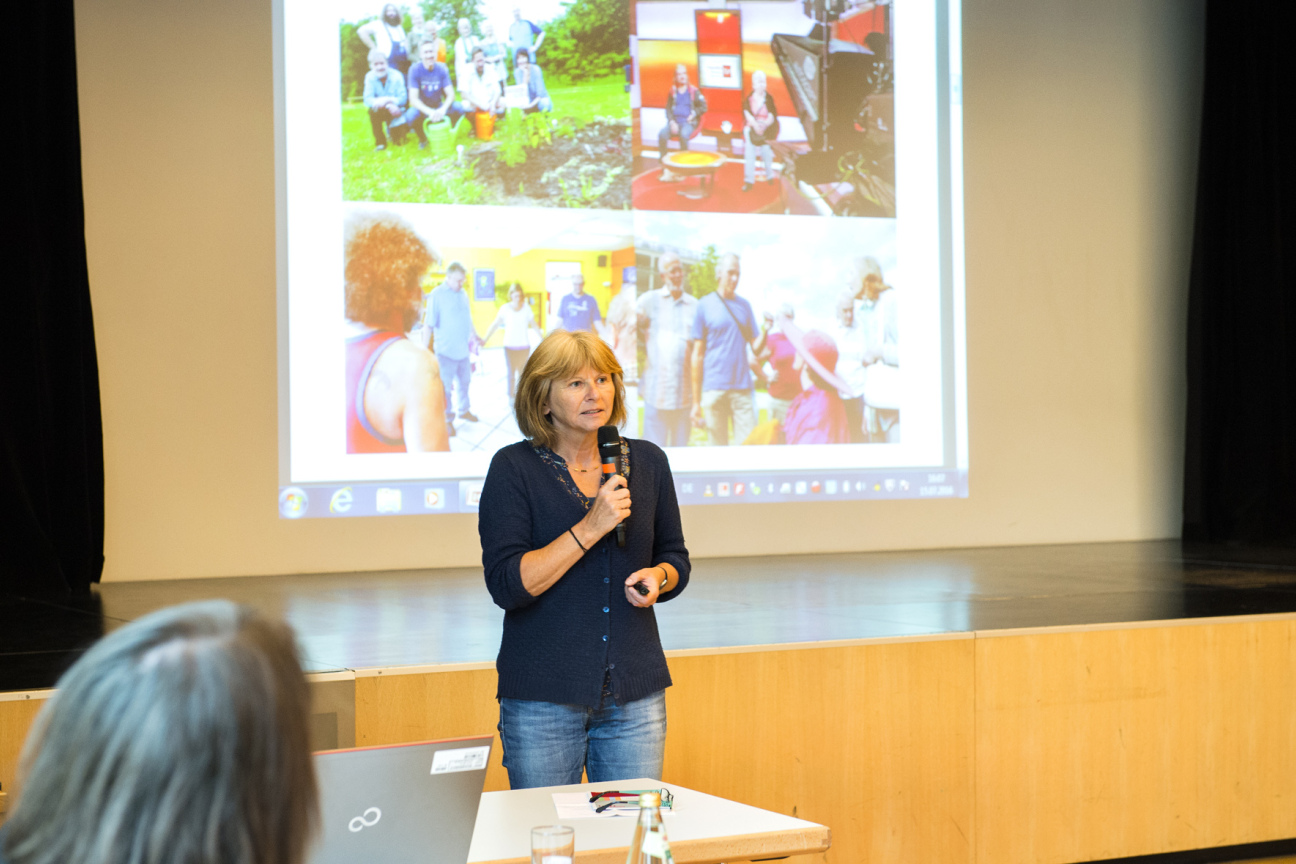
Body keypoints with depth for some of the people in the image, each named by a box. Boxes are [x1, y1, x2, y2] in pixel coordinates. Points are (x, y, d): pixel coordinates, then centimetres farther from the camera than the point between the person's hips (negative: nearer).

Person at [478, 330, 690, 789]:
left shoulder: (647, 461, 8)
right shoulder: (513, 469, -4)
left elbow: (676, 559, 19)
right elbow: (506, 585, -13)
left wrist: (657, 577, -5)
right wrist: (590, 528, -19)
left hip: (635, 694, 3)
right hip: (543, 697, -3)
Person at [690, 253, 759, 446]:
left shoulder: (745, 305, 12)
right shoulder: (705, 305, 3)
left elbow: (756, 349, 10)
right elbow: (698, 354, 2)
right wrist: (696, 402, -1)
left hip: (742, 387, 3)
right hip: (714, 389, -3)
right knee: (718, 447, 1)